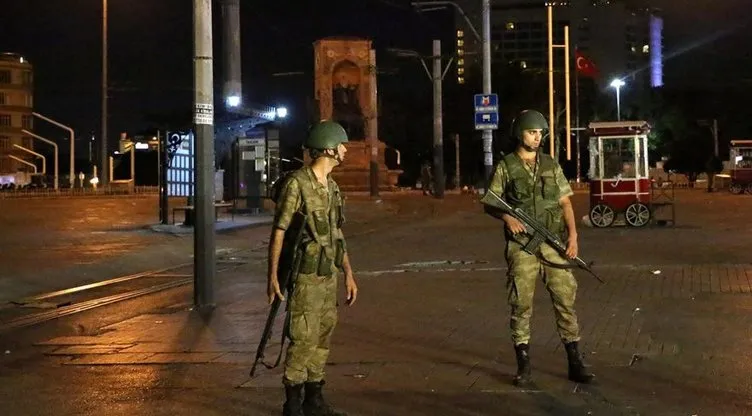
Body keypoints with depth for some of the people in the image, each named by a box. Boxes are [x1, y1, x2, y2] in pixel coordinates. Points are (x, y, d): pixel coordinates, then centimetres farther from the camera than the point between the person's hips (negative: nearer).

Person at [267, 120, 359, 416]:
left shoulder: (332, 187, 11)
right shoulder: (297, 183, -14)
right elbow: (278, 232, -14)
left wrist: (348, 274, 14)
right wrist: (273, 277, -17)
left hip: (329, 275, 8)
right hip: (306, 276, -8)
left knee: (322, 338, 12)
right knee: (303, 340, -5)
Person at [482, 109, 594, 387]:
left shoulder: (551, 166, 10)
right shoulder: (505, 167, 2)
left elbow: (565, 203, 9)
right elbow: (489, 204, 3)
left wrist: (573, 234, -4)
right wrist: (506, 216, -17)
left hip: (554, 244, 2)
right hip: (521, 246, -2)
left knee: (565, 300, 0)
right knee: (521, 305, 0)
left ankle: (575, 363, 7)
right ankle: (523, 367, 8)